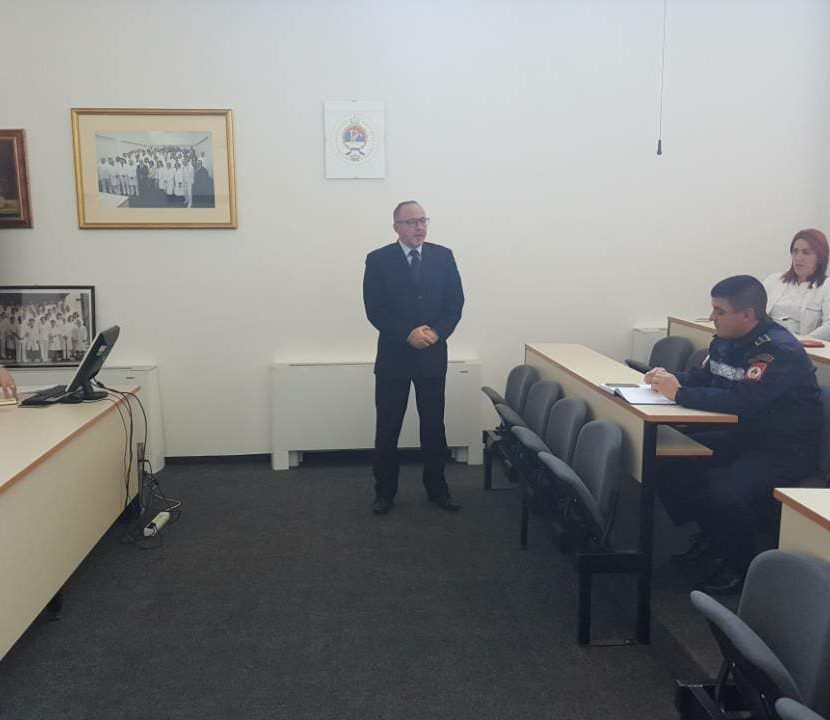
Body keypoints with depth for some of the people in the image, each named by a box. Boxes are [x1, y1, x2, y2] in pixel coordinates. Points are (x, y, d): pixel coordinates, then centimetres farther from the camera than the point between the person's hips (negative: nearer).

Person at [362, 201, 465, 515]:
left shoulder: (443, 256, 4)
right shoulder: (378, 260, -4)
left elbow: (455, 302, 2)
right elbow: (375, 309, -9)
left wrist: (437, 332, -14)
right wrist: (408, 334, -19)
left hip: (433, 355, 2)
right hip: (394, 356, -2)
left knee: (434, 425, 11)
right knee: (387, 427, 6)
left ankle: (437, 489, 26)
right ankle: (385, 492, 21)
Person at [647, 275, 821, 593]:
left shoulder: (780, 351, -24)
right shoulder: (726, 340, 2)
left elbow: (742, 400, -36)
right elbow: (703, 376, 15)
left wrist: (679, 394, -32)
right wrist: (670, 377, -6)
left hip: (786, 450, -9)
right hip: (743, 435, 9)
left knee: (724, 493, -32)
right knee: (670, 460, -4)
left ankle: (741, 564, -1)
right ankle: (712, 535, 15)